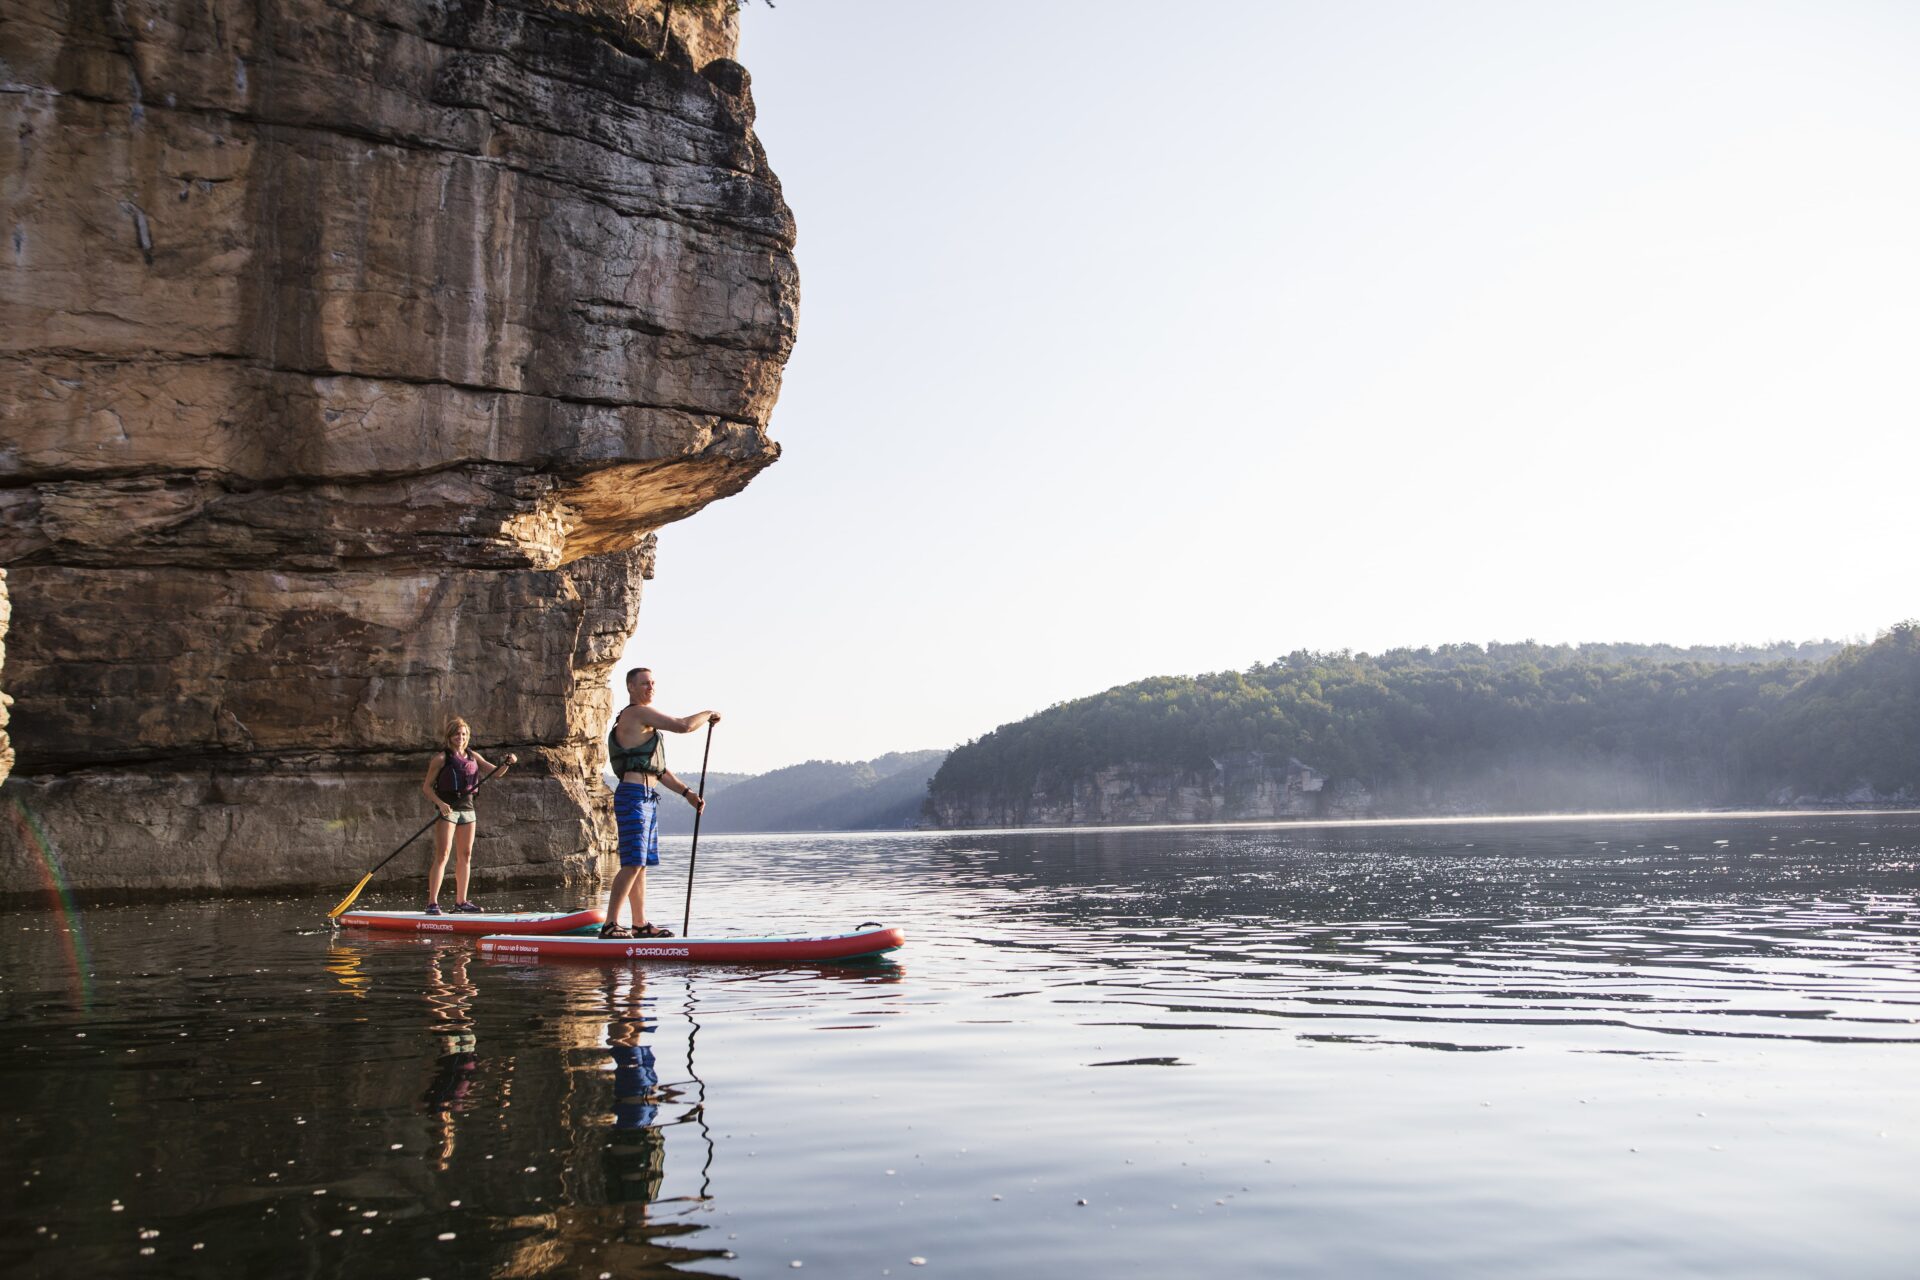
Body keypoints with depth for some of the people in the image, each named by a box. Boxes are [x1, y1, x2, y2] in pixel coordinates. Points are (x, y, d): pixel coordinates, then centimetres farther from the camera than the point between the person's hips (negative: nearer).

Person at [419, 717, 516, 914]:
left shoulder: (473, 757, 11)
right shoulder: (441, 758, -5)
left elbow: (494, 772, 13)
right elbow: (426, 786, -4)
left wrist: (507, 763, -7)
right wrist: (440, 804, -19)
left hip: (467, 809, 6)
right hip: (447, 809, -6)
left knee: (465, 856, 8)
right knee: (442, 855, -12)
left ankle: (461, 901, 16)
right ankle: (432, 903, -14)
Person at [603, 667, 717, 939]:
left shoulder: (644, 719, 25)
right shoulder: (639, 713, -7)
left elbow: (658, 769, 26)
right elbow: (683, 725, -15)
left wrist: (687, 793, 21)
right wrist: (708, 714, 3)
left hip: (648, 798, 10)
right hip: (634, 795, -10)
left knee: (641, 865, 10)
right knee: (633, 864, -15)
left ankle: (640, 925, 13)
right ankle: (609, 925, -17)